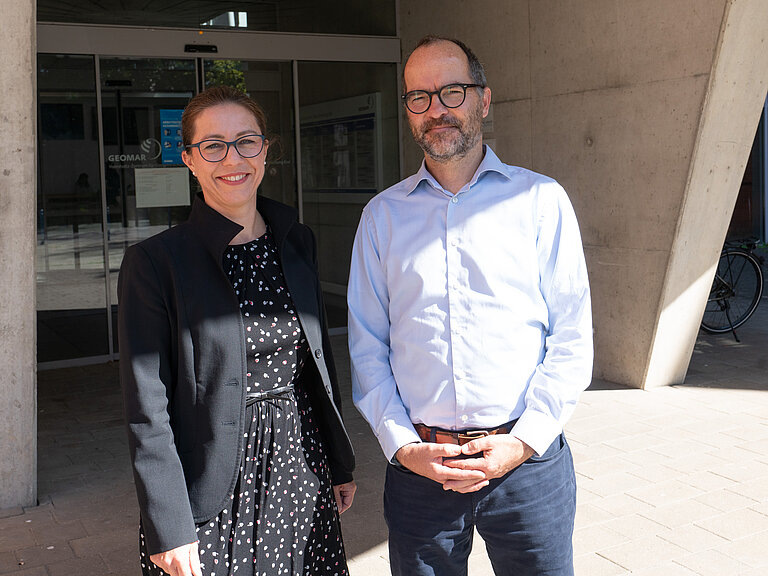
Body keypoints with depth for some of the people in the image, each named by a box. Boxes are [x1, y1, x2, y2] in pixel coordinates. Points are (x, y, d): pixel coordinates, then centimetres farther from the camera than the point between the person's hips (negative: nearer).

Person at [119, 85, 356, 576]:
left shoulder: (298, 243, 5)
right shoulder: (154, 263, -10)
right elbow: (148, 411, -11)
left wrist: (340, 464, 13)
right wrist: (168, 531, -13)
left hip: (302, 473, 5)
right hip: (212, 491, -4)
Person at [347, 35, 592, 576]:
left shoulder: (542, 199, 2)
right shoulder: (383, 214, 6)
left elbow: (573, 338, -1)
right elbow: (367, 346, 6)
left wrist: (523, 441, -10)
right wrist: (401, 445, -5)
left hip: (528, 461, -1)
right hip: (418, 465, 1)